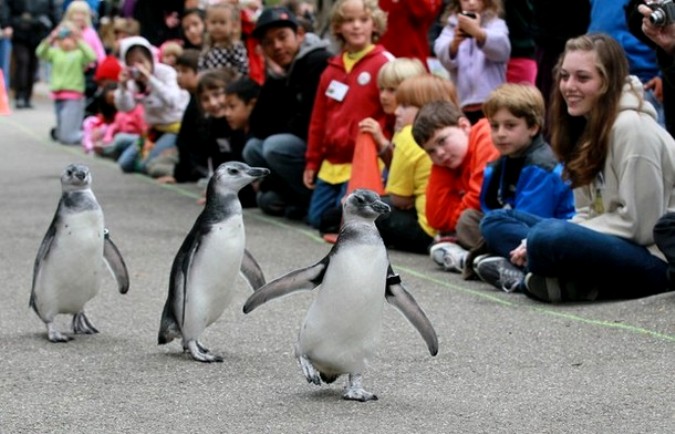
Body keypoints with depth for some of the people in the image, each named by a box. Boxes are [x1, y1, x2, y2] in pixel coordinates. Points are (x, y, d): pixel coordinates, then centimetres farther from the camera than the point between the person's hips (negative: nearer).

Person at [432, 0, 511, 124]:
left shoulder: (495, 25, 6)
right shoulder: (452, 27, 12)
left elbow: (502, 49, -16)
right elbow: (443, 56, -7)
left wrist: (478, 32, -34)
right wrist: (454, 44, -29)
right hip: (462, 105, 2)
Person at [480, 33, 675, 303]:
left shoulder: (631, 127, -16)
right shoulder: (587, 124, 10)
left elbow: (638, 223, -19)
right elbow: (588, 214, 11)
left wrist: (540, 241, -16)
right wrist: (533, 243, -8)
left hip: (653, 258, -10)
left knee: (550, 237, -36)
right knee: (497, 221, 9)